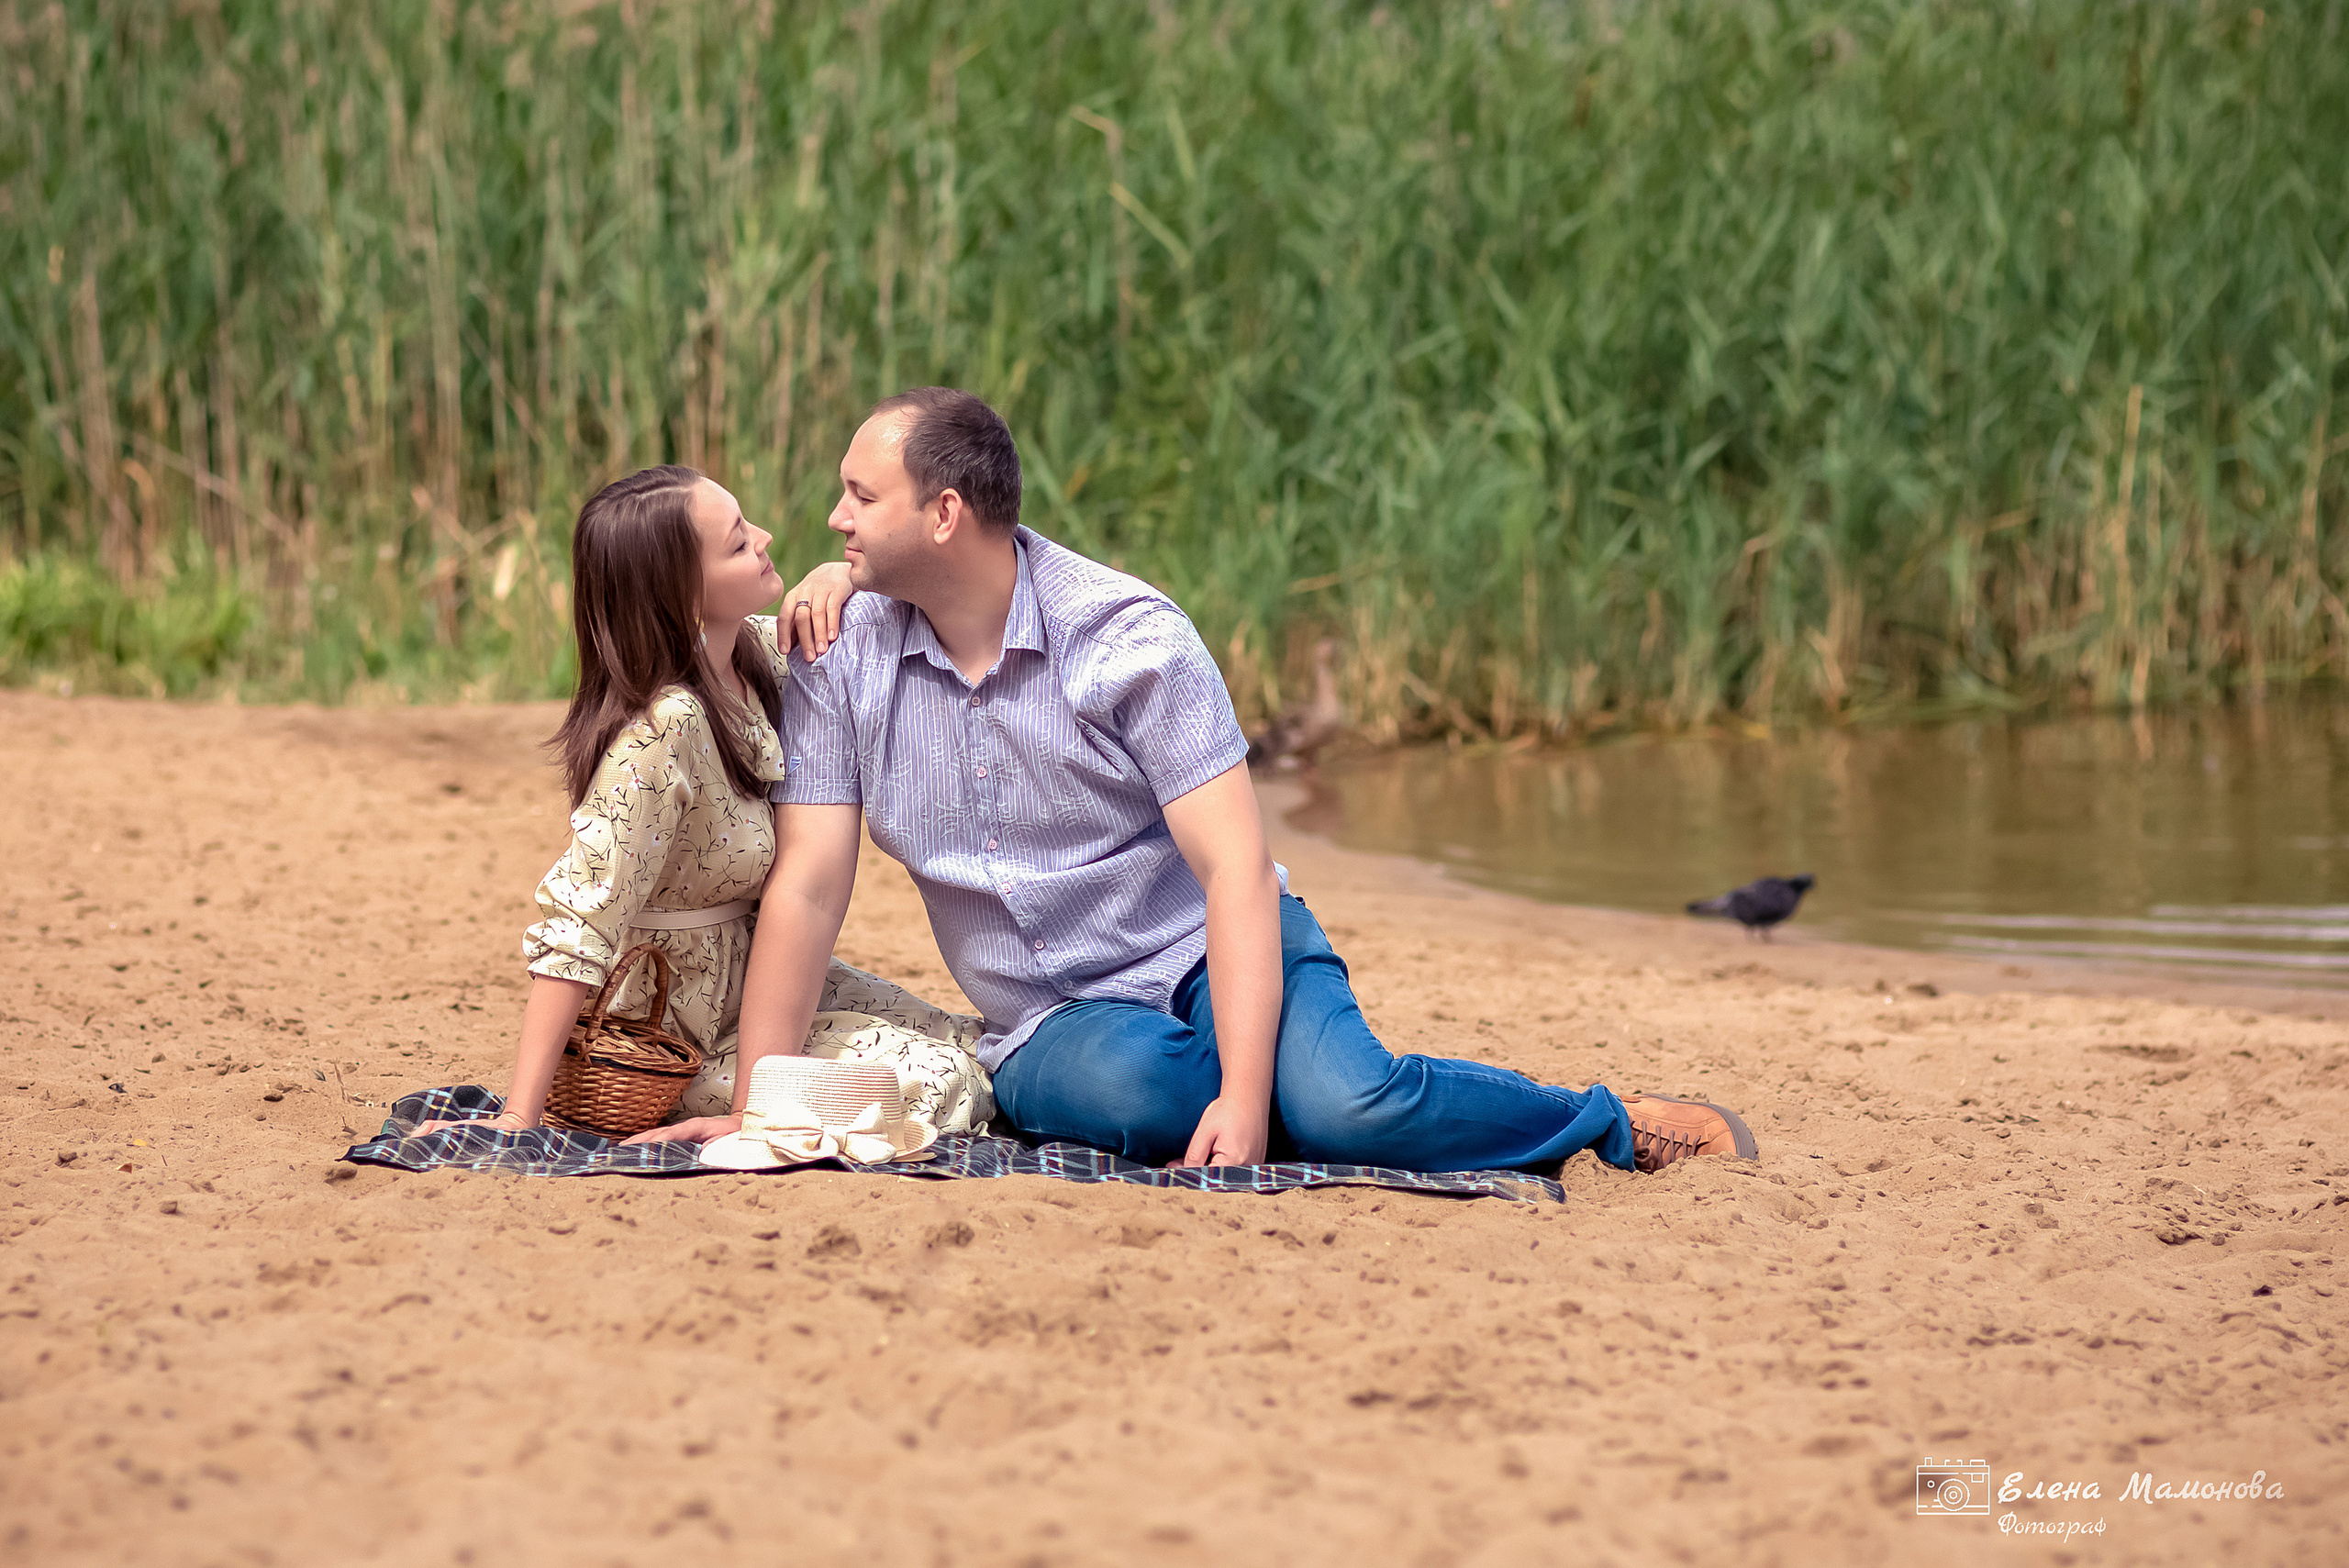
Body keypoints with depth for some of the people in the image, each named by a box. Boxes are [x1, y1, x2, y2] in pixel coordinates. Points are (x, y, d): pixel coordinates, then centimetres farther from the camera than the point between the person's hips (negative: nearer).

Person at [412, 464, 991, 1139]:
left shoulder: (755, 653, -9)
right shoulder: (662, 731, -32)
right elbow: (577, 928, -35)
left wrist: (837, 577, -14)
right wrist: (518, 1119, -39)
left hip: (765, 971, 8)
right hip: (692, 1027, -8)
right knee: (939, 1084, -14)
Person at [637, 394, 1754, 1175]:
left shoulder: (1129, 637, -13)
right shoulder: (844, 663, -2)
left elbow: (1238, 872, -19)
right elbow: (808, 886, -3)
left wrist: (1246, 1099, -30)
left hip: (1202, 954, -2)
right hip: (1054, 1026, 2)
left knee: (1345, 1103, -32)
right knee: (1136, 1087, -36)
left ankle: (1613, 1124, -10)